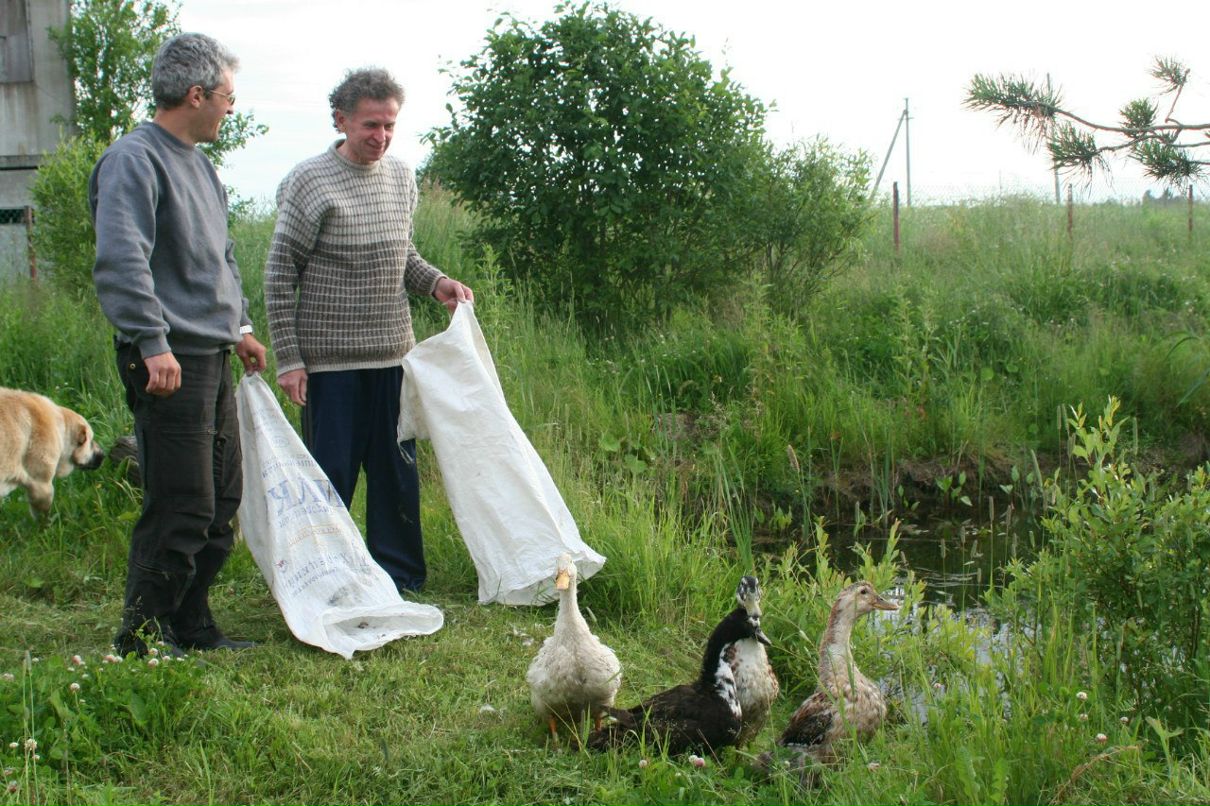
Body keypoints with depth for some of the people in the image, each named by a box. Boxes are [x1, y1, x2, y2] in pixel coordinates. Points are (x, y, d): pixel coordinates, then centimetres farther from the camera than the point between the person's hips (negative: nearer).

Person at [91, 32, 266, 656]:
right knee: (181, 509, -7)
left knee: (222, 503, 13)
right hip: (170, 364, -10)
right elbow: (120, 260, -23)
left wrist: (240, 327, 27)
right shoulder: (134, 160, -12)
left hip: (212, 357, 10)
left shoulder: (197, 162, 17)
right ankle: (140, 641, 5)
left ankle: (190, 629, 25)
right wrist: (153, 343, -28)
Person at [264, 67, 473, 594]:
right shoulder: (310, 182, -9)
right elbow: (279, 274, -7)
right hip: (329, 356, -5)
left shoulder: (401, 178, 9)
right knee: (331, 472, 1)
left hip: (394, 351, 5)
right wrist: (287, 359, -11)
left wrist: (436, 283, 2)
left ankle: (401, 576, 24)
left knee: (398, 468, 11)